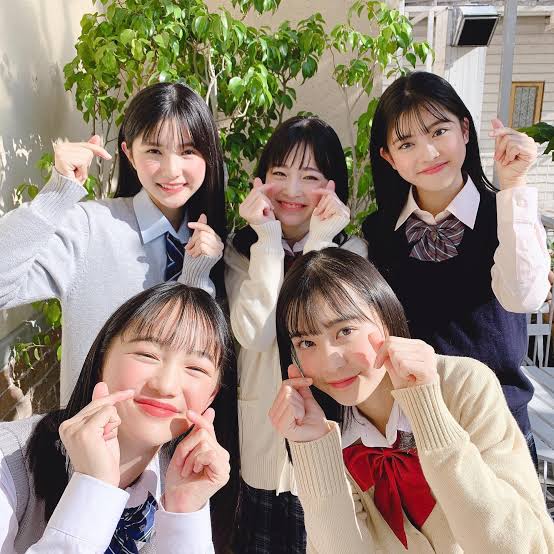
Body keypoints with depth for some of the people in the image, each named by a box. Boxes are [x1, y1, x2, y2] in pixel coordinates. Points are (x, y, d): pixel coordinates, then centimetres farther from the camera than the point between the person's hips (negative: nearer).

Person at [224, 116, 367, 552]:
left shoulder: (352, 250, -3)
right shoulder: (242, 250, 0)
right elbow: (255, 333, -16)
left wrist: (319, 243, -19)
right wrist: (268, 239, -17)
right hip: (263, 442, 1)